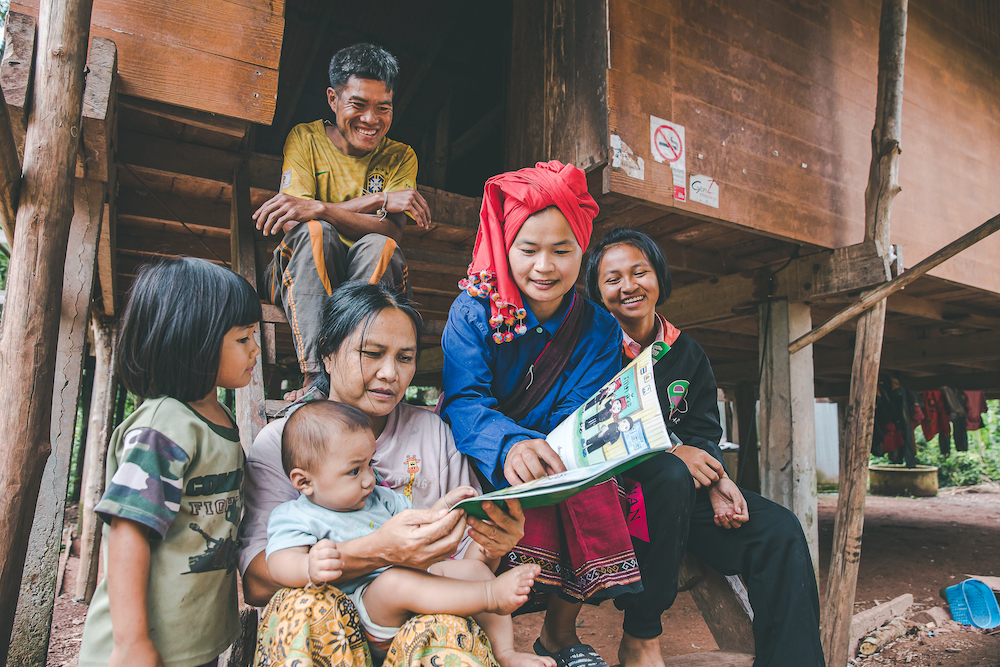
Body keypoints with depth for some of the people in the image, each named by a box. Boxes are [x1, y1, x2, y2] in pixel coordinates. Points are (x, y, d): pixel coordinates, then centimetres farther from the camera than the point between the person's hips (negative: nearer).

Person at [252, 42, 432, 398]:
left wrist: (318, 208, -32)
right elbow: (293, 223, -16)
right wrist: (378, 199, -23)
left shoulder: (400, 157, 2)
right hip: (303, 276, 0)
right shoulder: (305, 139, -1)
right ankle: (316, 377, -41)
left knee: (378, 245, -31)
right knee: (315, 232, -32)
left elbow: (391, 231, -17)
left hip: (368, 278, 1)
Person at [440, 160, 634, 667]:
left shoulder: (598, 330, -3)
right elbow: (464, 401, -22)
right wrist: (509, 445, -44)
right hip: (482, 460, -2)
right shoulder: (473, 312, -9)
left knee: (590, 484, -26)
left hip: (557, 460, 3)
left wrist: (551, 452, -37)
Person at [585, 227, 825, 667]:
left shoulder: (687, 353, 11)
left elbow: (703, 433, 8)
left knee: (779, 530, -14)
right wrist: (670, 453, -24)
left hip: (683, 488, 5)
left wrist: (716, 480, -14)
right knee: (670, 475, -37)